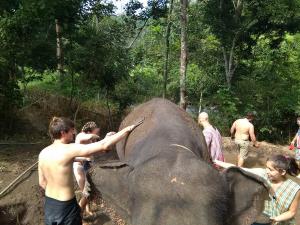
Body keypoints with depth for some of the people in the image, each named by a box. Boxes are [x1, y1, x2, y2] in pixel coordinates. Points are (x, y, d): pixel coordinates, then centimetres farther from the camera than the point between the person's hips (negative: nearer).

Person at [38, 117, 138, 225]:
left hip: (49, 204, 7)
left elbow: (42, 182, 7)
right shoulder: (69, 149, -23)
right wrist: (127, 130, -18)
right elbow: (103, 145, -26)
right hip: (66, 207, -7)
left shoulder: (43, 153, -2)